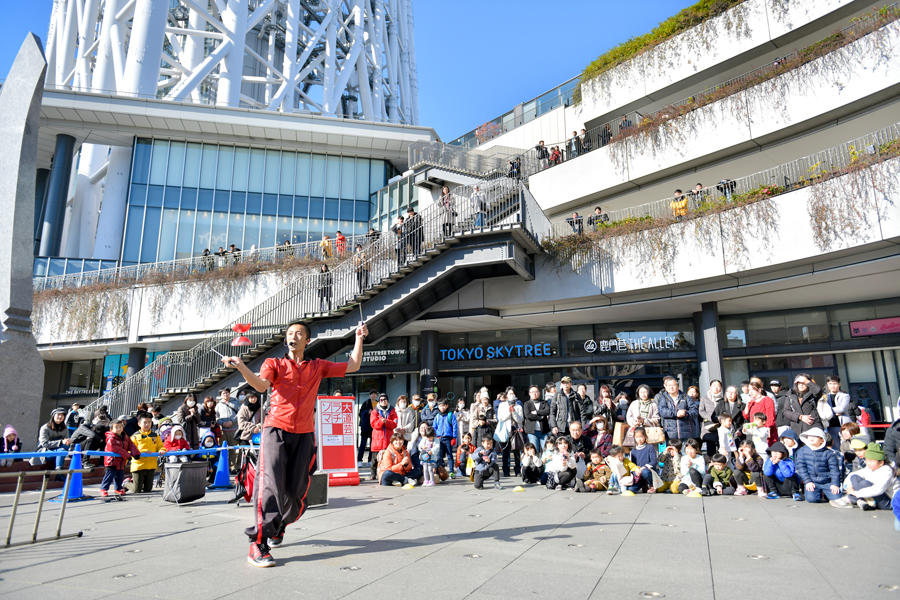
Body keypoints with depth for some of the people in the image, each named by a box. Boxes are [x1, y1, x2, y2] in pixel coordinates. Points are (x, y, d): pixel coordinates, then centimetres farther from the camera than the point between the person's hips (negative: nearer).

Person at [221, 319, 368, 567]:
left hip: (304, 434, 2)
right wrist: (241, 367, -28)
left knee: (296, 490, 2)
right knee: (271, 485, -17)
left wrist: (359, 338, 14)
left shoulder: (317, 366, 17)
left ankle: (279, 526, 32)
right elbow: (261, 385, -10)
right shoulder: (274, 363, 10)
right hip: (276, 430, -2)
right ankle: (258, 545, -13)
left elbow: (353, 366, 19)